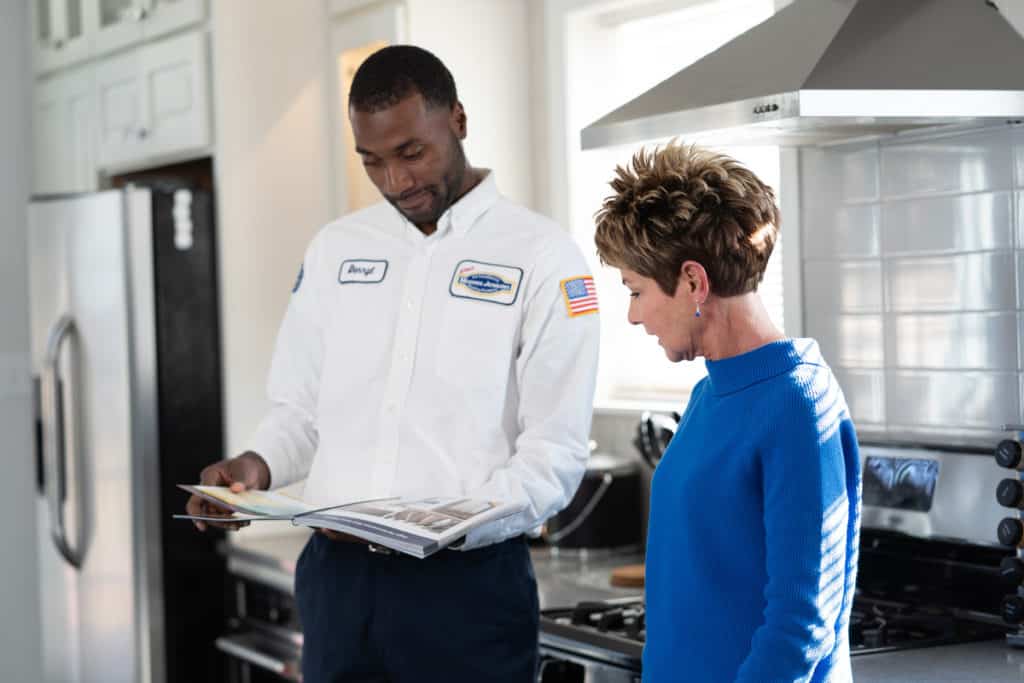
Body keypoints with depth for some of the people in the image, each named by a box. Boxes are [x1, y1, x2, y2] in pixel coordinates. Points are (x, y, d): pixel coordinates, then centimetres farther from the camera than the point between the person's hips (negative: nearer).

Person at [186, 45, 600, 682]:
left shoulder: (542, 257, -5)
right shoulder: (336, 249, 11)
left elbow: (555, 454, -9)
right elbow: (300, 409, 15)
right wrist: (256, 465, -5)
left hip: (467, 580, -4)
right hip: (337, 574, 4)